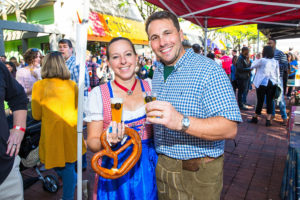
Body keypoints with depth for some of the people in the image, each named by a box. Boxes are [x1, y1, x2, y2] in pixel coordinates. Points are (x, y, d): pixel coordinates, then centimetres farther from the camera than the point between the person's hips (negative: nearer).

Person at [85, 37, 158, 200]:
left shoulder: (150, 87, -1)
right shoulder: (98, 94, -9)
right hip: (115, 168, -2)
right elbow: (92, 141, -7)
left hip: (149, 167, 3)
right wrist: (108, 140, -27)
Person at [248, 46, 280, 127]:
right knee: (269, 102, 6)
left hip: (262, 84, -4)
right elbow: (277, 74, 8)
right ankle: (268, 120, 8)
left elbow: (252, 66, 4)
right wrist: (277, 82, 16)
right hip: (272, 84, 4)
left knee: (260, 101, 4)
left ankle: (255, 118, 18)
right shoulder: (275, 62, 6)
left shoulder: (262, 60, -9)